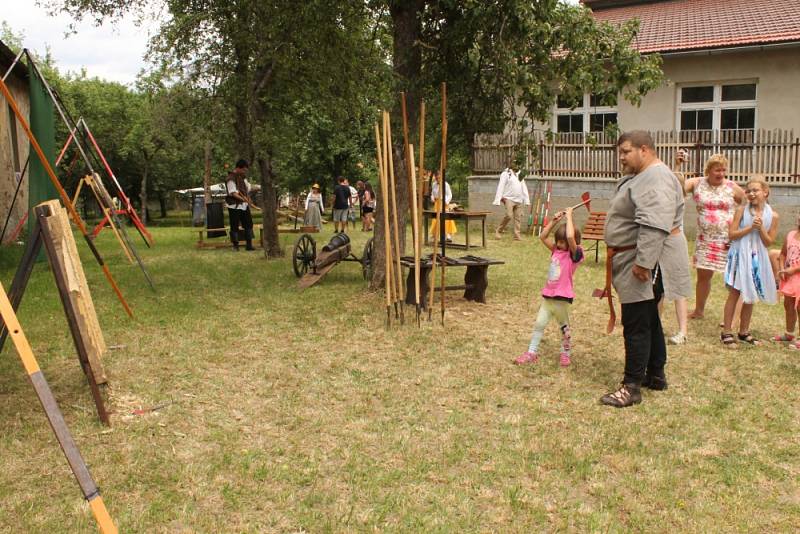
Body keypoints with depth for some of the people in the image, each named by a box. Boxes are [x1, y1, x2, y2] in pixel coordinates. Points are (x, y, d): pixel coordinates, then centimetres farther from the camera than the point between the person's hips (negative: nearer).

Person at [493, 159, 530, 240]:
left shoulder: (520, 174, 19)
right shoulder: (505, 173, 0)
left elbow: (524, 188, 21)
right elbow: (501, 187, -7)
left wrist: (527, 200, 13)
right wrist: (498, 200, -15)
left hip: (519, 200, 6)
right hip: (509, 199, -6)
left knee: (518, 218, 2)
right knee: (509, 215, -19)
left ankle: (517, 235, 6)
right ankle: (498, 231, -3)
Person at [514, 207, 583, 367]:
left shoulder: (574, 254, -12)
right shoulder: (556, 251, 7)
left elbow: (570, 236, -30)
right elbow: (543, 237, 12)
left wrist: (569, 216, -20)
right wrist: (554, 220, 3)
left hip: (562, 298, -6)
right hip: (548, 296, 6)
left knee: (564, 327, 11)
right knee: (539, 324, 8)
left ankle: (565, 354, 26)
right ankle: (532, 352, 14)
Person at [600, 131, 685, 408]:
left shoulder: (656, 179, -17)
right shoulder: (641, 177, 19)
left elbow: (654, 226, -28)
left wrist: (643, 262, -31)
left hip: (642, 263, -11)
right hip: (633, 261, 11)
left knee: (636, 325, -7)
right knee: (648, 321, 18)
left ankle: (632, 387, -1)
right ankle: (655, 375, 30)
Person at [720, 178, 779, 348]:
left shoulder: (772, 215, 0)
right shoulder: (742, 210, -4)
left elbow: (769, 242, -1)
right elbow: (731, 234, -7)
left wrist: (761, 228, -15)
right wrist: (750, 227, -16)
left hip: (757, 258, 2)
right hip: (740, 256, -2)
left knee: (750, 296, 10)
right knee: (734, 293, 0)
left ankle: (744, 332, 22)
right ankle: (726, 332, 4)